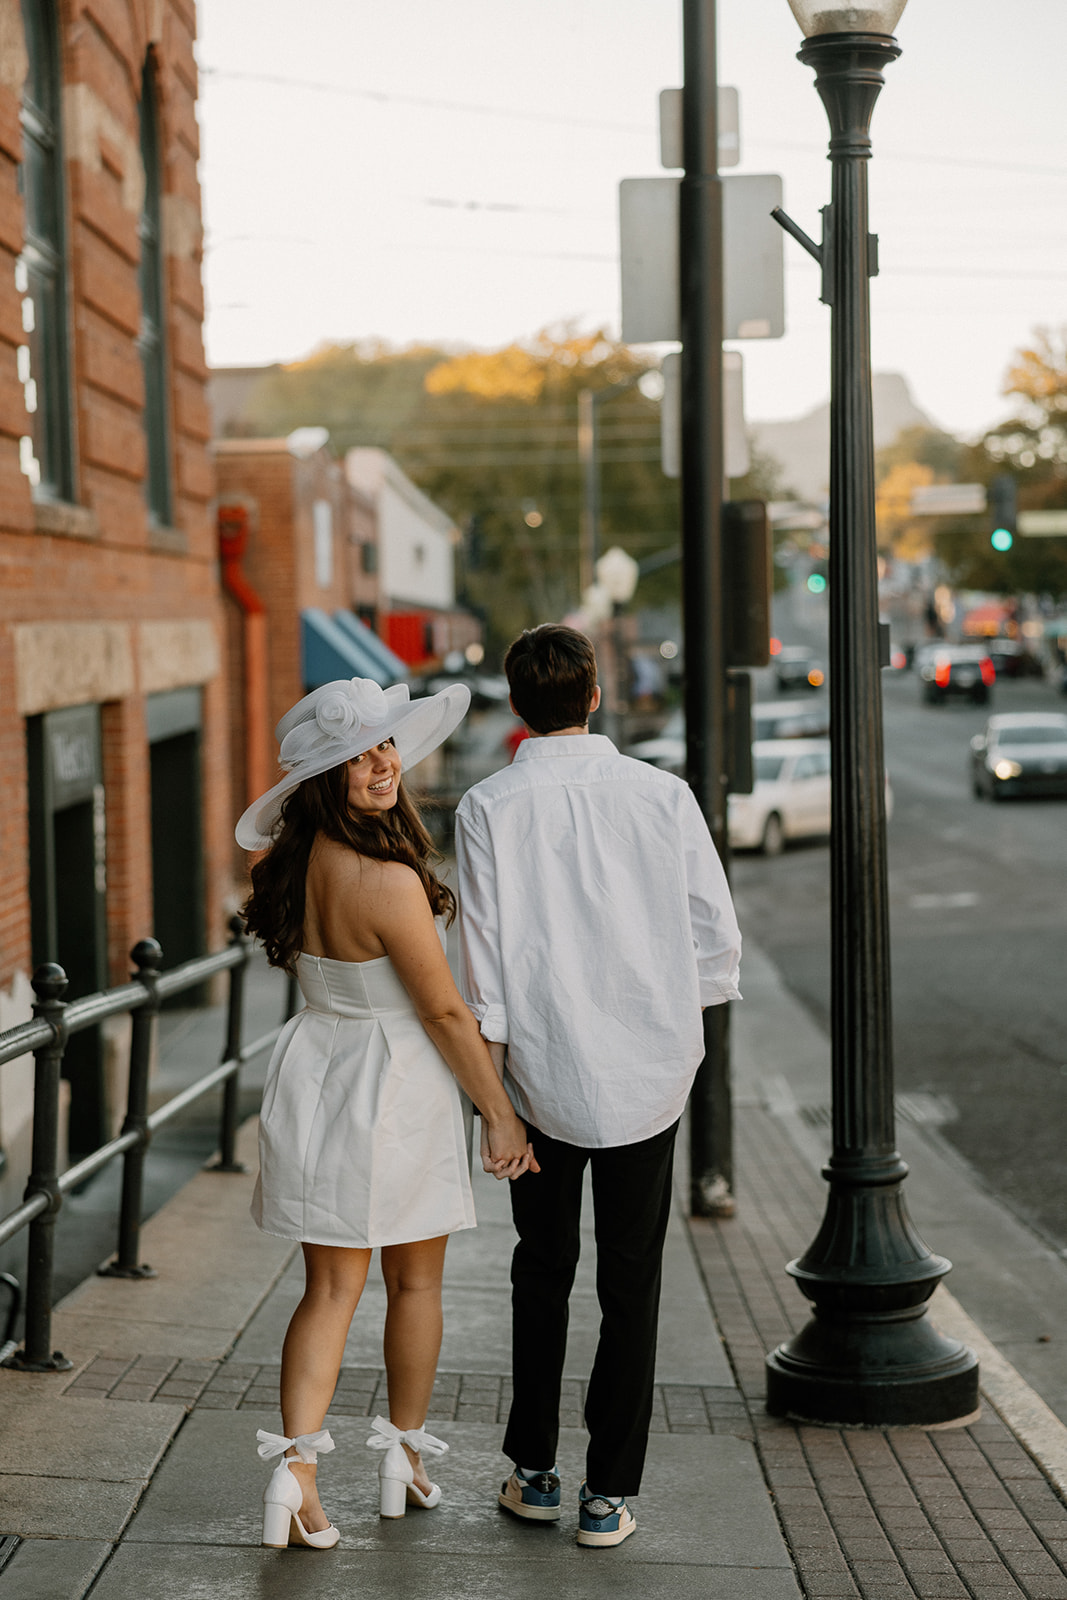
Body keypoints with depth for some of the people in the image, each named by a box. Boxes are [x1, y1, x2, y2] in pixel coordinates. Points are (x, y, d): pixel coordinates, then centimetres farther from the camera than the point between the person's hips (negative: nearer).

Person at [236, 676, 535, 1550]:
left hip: (315, 1070, 6)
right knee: (416, 1282, 16)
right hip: (396, 1088, -6)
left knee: (332, 1287, 10)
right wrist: (501, 1114, -9)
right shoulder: (388, 881, -25)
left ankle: (296, 1467, -4)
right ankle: (405, 1456, 31)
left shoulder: (296, 860, -3)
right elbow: (446, 1013, -18)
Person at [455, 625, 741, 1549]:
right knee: (631, 1283, 9)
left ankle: (534, 1472, 25)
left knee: (542, 1274, 17)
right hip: (649, 1072, 0)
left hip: (543, 1076, 0)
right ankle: (609, 1493, 12)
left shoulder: (490, 807, -8)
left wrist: (490, 1086, 1)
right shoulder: (662, 795, -5)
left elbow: (485, 958, -9)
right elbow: (718, 938, -3)